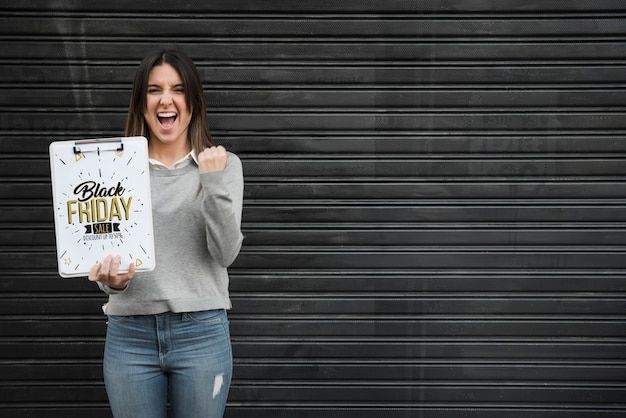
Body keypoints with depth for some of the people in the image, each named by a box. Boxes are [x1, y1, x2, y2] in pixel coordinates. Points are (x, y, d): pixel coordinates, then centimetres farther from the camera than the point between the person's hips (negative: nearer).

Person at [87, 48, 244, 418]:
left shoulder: (223, 164, 2)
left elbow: (226, 254, -7)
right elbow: (106, 251, 5)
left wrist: (213, 182, -17)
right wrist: (113, 281, -17)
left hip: (202, 332, -1)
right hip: (130, 334, 1)